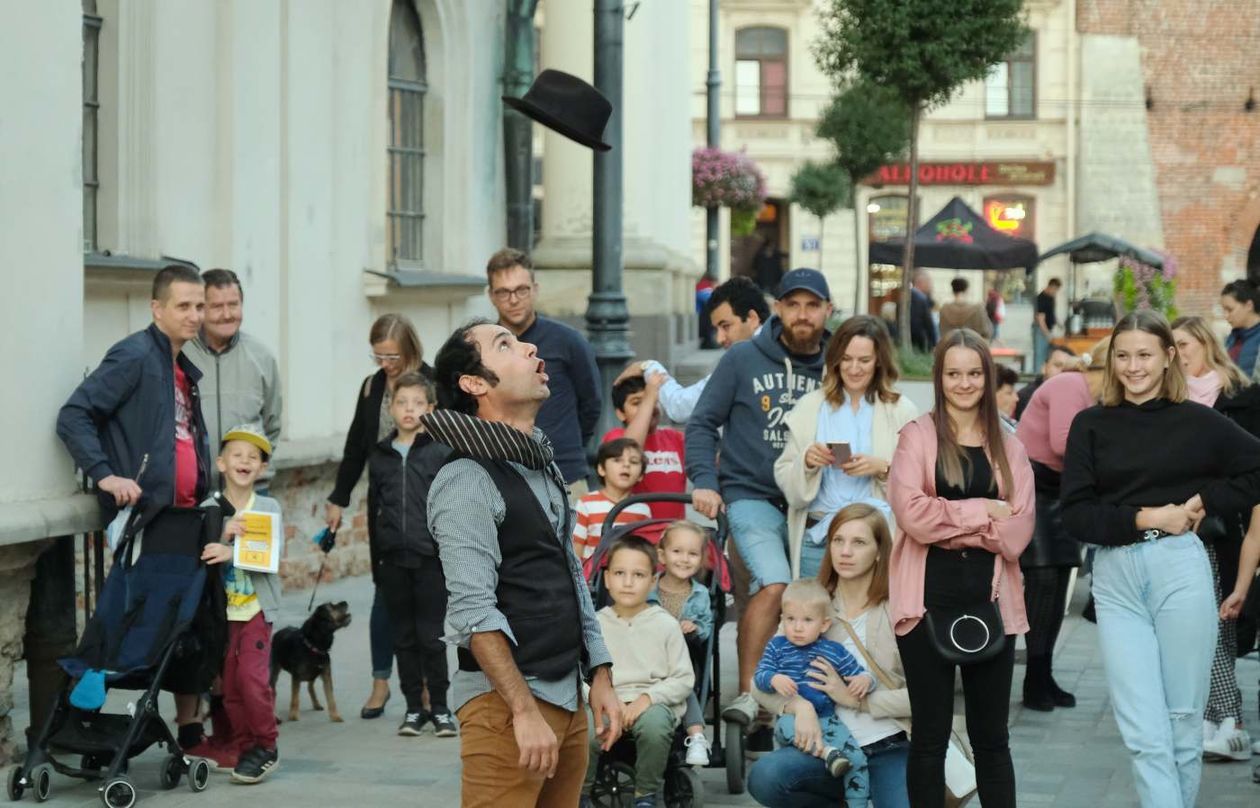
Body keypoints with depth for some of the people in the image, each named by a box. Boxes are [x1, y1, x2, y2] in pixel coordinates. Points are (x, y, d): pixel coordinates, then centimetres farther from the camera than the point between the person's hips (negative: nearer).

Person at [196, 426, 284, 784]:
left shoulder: (268, 507, -1)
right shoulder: (208, 509, 3)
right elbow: (198, 554, -5)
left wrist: (232, 553, -27)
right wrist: (223, 535, -22)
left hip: (256, 607, -2)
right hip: (221, 609, 2)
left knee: (252, 675, -12)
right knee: (228, 681, 4)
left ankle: (265, 747, 1)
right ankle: (239, 745, 15)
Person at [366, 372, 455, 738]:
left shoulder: (440, 452, -2)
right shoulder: (379, 456, 8)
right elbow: (374, 507, 14)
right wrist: (374, 560, 12)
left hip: (431, 558, -3)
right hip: (393, 559, 4)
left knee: (432, 636, 0)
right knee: (404, 637, 8)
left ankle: (439, 708, 10)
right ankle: (413, 708, 16)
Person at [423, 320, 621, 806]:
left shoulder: (545, 468, 17)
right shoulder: (467, 480, -11)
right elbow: (473, 610, -18)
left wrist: (600, 679, 15)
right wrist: (525, 711, -22)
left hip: (567, 696, 8)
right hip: (504, 700, -8)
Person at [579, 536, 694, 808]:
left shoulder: (666, 625, 3)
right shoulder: (595, 624, 5)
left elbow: (684, 679, 2)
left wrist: (648, 697, -13)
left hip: (653, 702, 0)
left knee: (654, 725, -36)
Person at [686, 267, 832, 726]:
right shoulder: (744, 360, 2)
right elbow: (702, 424, 4)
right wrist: (704, 481, -8)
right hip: (753, 496, -3)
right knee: (774, 585, -22)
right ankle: (748, 693, -15)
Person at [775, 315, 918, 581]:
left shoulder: (902, 411, 5)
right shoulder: (810, 407, 11)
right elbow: (784, 477, 9)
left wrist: (883, 469, -16)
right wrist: (807, 461, -10)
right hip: (817, 536, 2)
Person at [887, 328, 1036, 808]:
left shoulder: (1008, 447, 10)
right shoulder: (918, 435, 1)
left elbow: (1017, 533, -2)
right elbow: (912, 514, -14)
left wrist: (950, 525, -9)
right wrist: (984, 511, -8)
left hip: (990, 598, 3)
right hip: (929, 598, -3)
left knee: (991, 737, 8)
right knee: (930, 734, 5)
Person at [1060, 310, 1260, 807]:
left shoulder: (1197, 422, 4)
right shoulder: (1090, 426, 7)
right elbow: (1075, 515, 0)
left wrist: (1205, 500, -2)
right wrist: (1144, 518, -10)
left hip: (1179, 569, -1)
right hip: (1114, 579, 1)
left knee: (1184, 721, 4)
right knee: (1144, 733, -5)